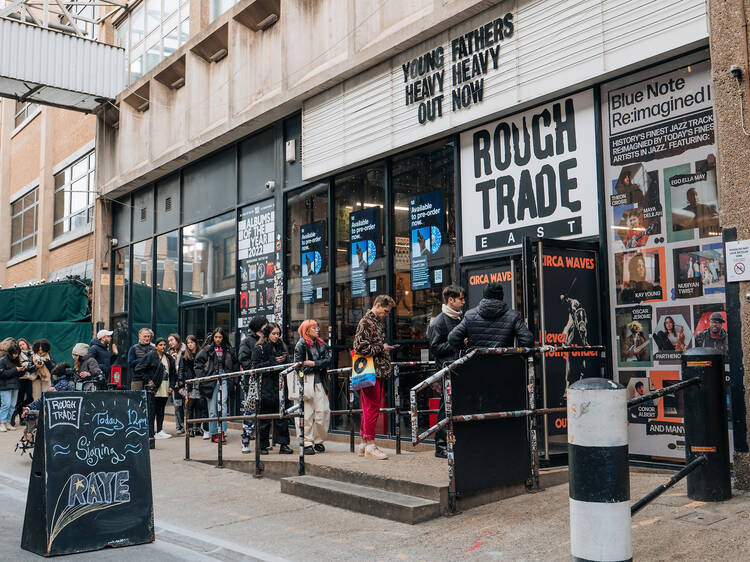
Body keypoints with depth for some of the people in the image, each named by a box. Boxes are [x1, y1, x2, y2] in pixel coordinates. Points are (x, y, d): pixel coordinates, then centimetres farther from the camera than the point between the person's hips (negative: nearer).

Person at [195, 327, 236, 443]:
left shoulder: (228, 349, 10)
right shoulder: (207, 349, 2)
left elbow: (232, 365, 18)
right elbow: (198, 364, 1)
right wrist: (202, 378, -6)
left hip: (224, 378, 1)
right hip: (211, 379, -1)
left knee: (223, 404, -10)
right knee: (212, 407, 2)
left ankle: (223, 432, -11)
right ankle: (214, 433, 9)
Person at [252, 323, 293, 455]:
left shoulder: (281, 347, 15)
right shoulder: (259, 348, -1)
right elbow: (256, 366, -10)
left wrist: (284, 360, -1)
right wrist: (273, 362, -15)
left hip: (279, 385, 4)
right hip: (265, 386, -4)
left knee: (281, 415, 0)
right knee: (265, 417, 0)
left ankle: (283, 445, 3)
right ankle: (262, 445, 9)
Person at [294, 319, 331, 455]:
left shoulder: (322, 345, 17)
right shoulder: (301, 345, 1)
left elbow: (328, 361, 5)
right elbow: (299, 365, -8)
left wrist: (313, 364, -9)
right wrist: (319, 366, -6)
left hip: (319, 382, 5)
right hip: (306, 381, -5)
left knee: (323, 411, -1)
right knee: (307, 413, -4)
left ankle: (318, 441, 13)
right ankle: (307, 443, 2)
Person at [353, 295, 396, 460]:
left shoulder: (379, 322, 18)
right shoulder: (366, 322, -11)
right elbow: (361, 347, -19)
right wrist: (381, 348, -12)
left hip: (379, 372, 9)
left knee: (370, 408, 12)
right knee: (372, 407, -7)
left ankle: (363, 444, 18)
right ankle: (370, 445, -2)